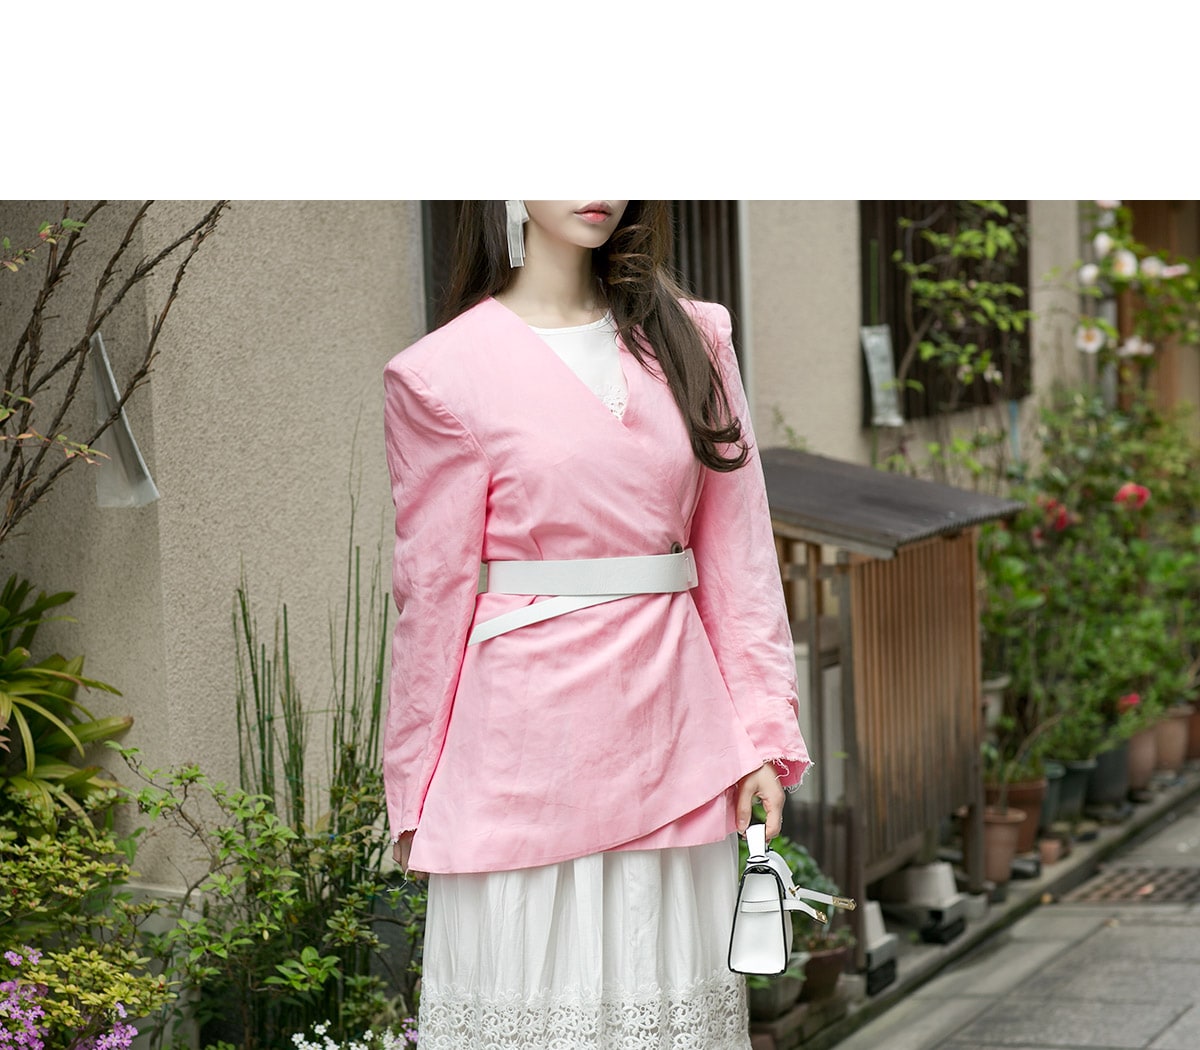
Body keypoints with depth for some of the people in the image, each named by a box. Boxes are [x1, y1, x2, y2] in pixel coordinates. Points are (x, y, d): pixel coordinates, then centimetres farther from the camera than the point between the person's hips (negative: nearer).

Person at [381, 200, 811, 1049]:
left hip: (670, 724, 4)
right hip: (528, 742, -3)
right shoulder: (446, 373, -4)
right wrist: (414, 793, 1)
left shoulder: (690, 337, 8)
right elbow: (434, 594, -2)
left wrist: (762, 732, 1)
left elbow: (737, 551, 7)